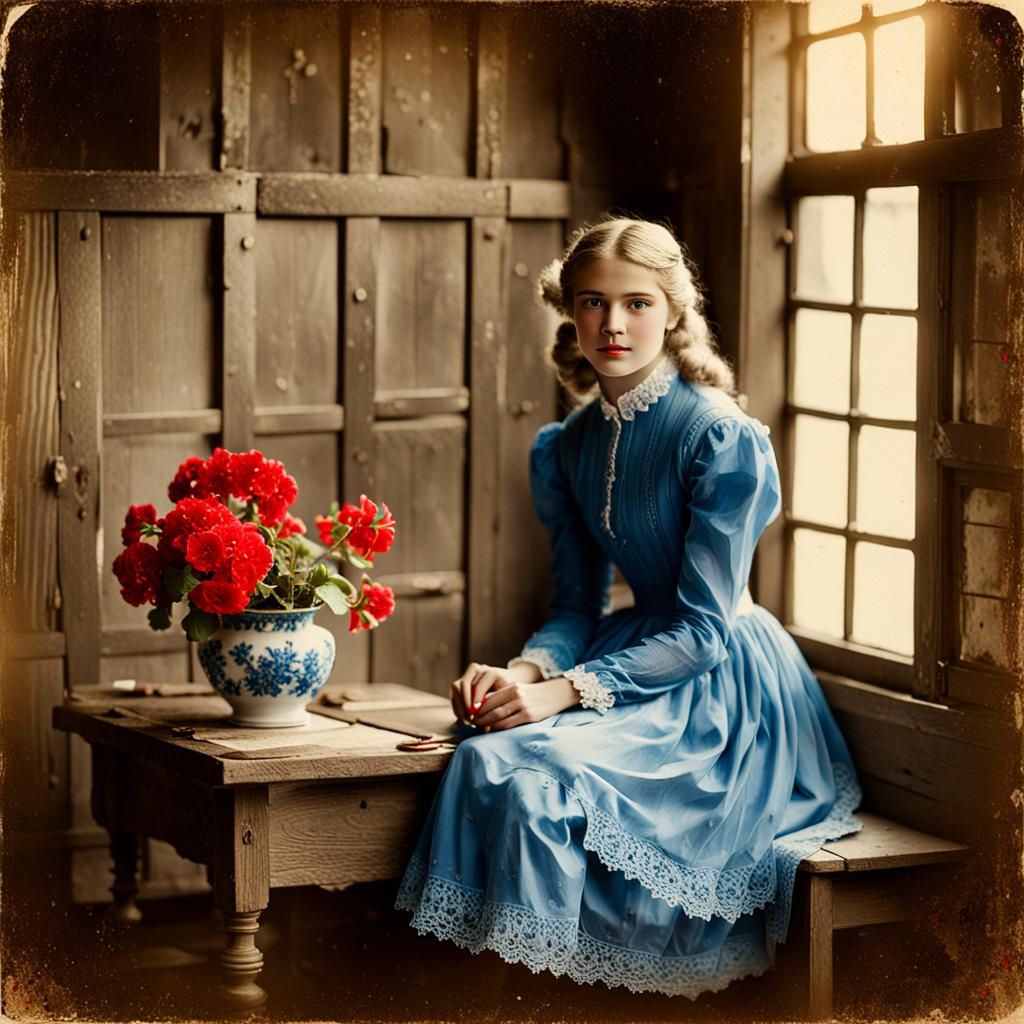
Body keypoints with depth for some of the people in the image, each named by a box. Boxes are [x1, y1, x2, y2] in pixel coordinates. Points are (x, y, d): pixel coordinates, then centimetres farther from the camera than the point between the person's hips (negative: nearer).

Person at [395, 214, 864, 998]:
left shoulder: (722, 439, -15)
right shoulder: (567, 448, 7)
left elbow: (704, 628, -17)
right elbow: (578, 607, 10)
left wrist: (568, 691, -24)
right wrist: (525, 672, -12)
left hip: (725, 696, -6)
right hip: (639, 654, 7)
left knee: (536, 773, -28)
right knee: (486, 756, -21)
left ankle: (558, 986, -11)